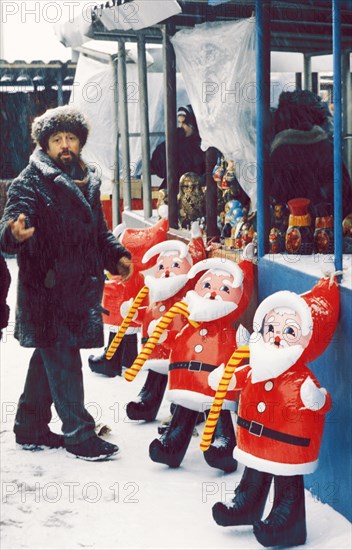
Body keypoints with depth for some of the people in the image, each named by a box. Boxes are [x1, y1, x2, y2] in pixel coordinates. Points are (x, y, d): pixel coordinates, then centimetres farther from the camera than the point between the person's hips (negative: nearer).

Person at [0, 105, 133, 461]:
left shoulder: (88, 181, 15)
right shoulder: (31, 182, -9)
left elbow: (98, 230, 27)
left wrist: (116, 255, 14)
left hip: (80, 289, 8)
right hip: (46, 289, -8)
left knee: (49, 359, 16)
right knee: (64, 363, -4)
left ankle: (31, 429, 28)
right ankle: (79, 435, 5)